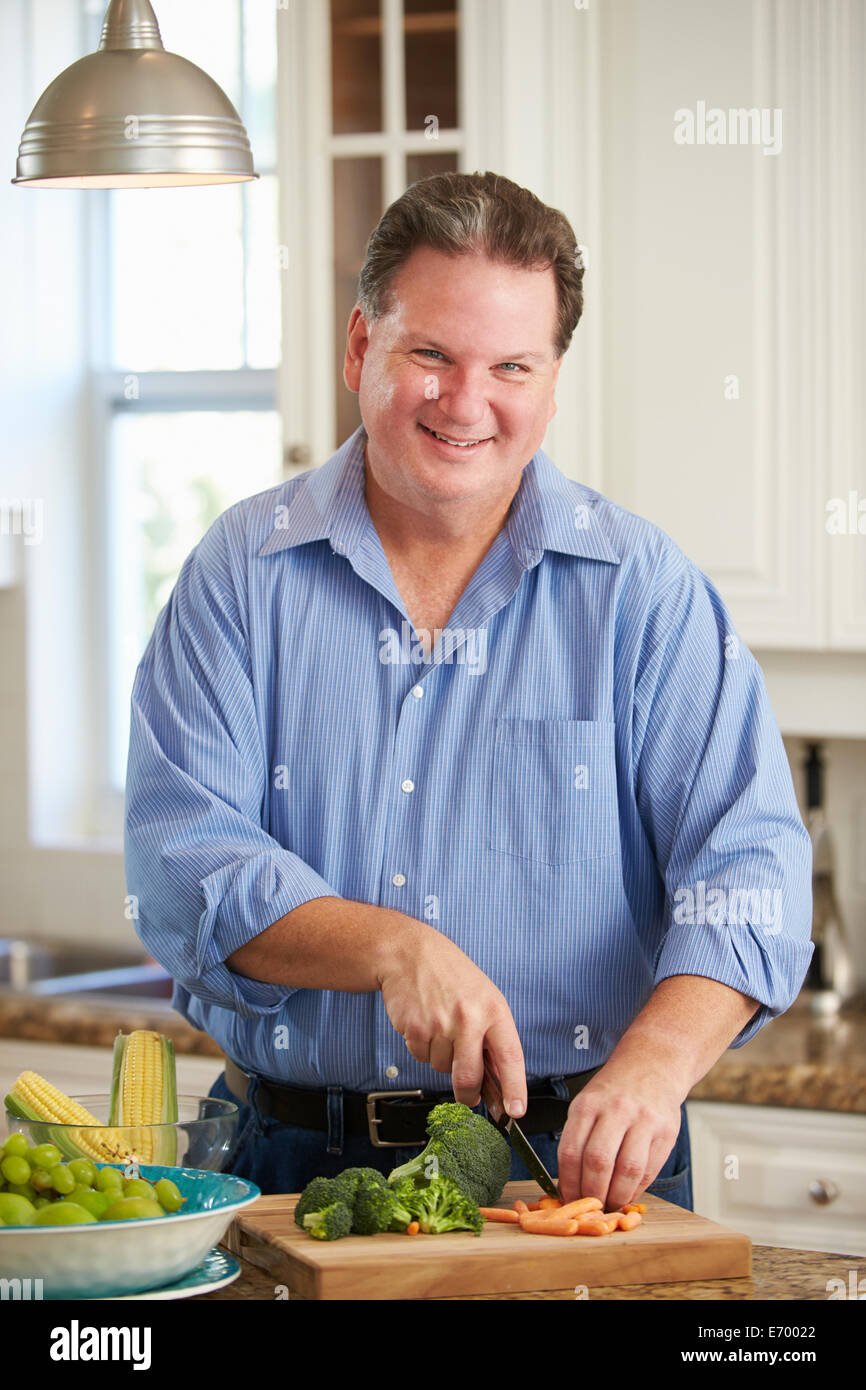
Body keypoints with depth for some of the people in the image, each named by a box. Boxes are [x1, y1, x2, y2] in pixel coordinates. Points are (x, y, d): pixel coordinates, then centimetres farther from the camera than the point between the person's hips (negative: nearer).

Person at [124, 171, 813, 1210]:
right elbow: (181, 856, -4)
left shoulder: (642, 588, 3)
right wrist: (392, 948, -21)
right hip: (297, 1163, 1)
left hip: (570, 1163, -1)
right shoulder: (242, 570, 5)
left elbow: (745, 862, -6)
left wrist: (655, 1064, -25)